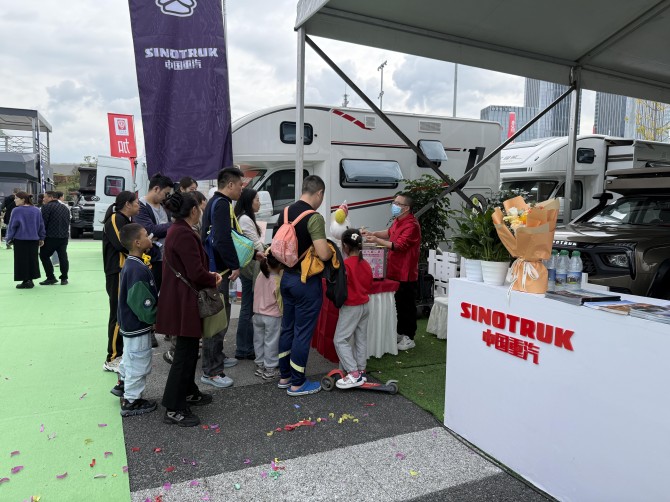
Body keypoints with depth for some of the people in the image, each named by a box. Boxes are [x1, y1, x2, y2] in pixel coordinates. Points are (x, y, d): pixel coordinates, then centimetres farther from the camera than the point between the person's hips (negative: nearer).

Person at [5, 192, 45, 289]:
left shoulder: (16, 211, -9)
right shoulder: (36, 211, 4)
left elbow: (12, 226, -7)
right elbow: (41, 225, 8)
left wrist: (9, 239, 3)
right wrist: (41, 238, 14)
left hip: (20, 240, -4)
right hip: (34, 240, 4)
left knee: (22, 261, 5)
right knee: (32, 260, 12)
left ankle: (26, 281, 6)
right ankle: (30, 280, 16)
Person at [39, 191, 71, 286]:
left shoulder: (47, 207, -7)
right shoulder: (65, 208, 16)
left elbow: (43, 222, -12)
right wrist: (65, 232, 19)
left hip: (51, 236, -6)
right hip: (64, 236, 7)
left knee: (44, 256, 5)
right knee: (63, 256, 8)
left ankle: (51, 278, 1)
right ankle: (64, 278, 10)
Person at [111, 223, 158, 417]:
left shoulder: (130, 264, 2)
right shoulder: (138, 270, -29)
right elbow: (144, 308, -28)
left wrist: (158, 301, 11)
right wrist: (158, 316, -14)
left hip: (129, 323, 10)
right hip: (138, 327, -10)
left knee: (130, 358, 30)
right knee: (139, 365, 8)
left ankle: (123, 384, 49)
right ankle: (131, 402, 23)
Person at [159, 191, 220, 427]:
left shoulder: (176, 231, 11)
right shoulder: (184, 234, -21)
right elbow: (196, 273, -24)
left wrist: (208, 275, 7)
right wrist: (214, 280, -6)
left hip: (180, 298, 11)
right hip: (185, 302, -11)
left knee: (189, 349, 21)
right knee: (185, 353, -2)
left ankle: (188, 392, 36)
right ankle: (173, 409, 8)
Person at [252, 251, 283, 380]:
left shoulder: (260, 276, -3)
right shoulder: (278, 280, -18)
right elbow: (280, 300, -12)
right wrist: (284, 316, -2)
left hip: (257, 314, 6)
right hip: (272, 317, -5)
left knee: (259, 340, 15)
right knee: (271, 343, 4)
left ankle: (260, 365, 27)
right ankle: (270, 369, 11)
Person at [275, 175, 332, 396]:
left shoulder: (285, 212, 5)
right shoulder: (314, 217, -19)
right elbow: (323, 254, -26)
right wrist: (332, 249, -5)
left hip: (288, 277, 8)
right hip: (306, 281, -8)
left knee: (287, 328, 17)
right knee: (303, 332, 3)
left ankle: (285, 376, 30)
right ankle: (297, 383, 15)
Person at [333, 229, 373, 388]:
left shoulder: (346, 264, -19)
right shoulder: (366, 264, 4)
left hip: (351, 307, -8)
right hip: (365, 305, 8)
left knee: (340, 340, -2)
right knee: (361, 339, 13)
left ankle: (354, 374, -7)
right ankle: (361, 371, 20)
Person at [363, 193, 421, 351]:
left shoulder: (411, 225, -20)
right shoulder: (398, 221, 10)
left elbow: (398, 245, -26)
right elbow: (389, 233, 26)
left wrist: (377, 240, -24)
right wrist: (372, 233, 13)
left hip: (405, 274, -9)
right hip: (394, 272, 9)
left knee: (406, 306, 1)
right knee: (397, 303, 18)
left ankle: (409, 338, 12)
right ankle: (400, 333, 31)